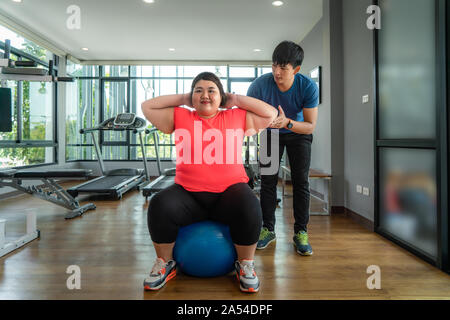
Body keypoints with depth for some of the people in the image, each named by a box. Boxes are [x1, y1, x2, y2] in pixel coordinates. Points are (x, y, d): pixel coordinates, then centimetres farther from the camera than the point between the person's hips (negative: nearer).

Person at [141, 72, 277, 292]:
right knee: (159, 206, -27)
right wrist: (182, 99, 14)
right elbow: (147, 107, 15)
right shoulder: (180, 117, 13)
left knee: (250, 209, -32)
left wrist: (236, 100, 13)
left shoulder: (238, 117, 13)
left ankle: (245, 265, -3)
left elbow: (271, 113, 14)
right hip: (188, 193, 1)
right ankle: (165, 264, 0)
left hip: (229, 191, 0)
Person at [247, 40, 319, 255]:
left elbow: (311, 125, -25)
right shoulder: (260, 85, -28)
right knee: (267, 180, -5)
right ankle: (268, 229, 8)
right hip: (271, 132, 1)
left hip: (299, 133, 0)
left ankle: (300, 232, 3)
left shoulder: (308, 87, -28)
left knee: (301, 181, -7)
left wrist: (287, 123, -43)